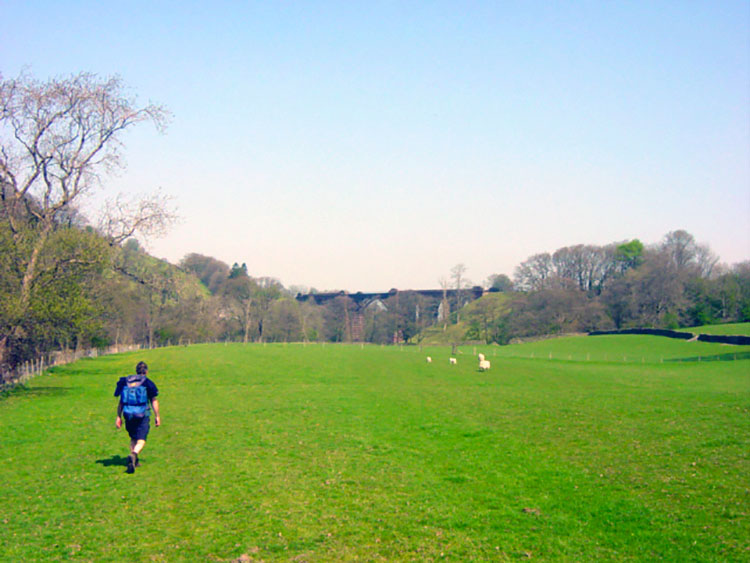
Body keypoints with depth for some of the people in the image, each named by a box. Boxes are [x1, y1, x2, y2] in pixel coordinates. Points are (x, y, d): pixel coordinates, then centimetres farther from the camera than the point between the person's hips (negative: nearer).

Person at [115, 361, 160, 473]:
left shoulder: (125, 382, 11)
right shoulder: (147, 383, 1)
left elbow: (121, 402, 11)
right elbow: (154, 400, 1)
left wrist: (118, 417, 15)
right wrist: (157, 416, 6)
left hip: (128, 415, 4)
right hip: (142, 415, -4)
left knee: (133, 438, 19)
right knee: (141, 440, -4)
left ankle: (135, 461, 12)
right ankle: (133, 455, -30)